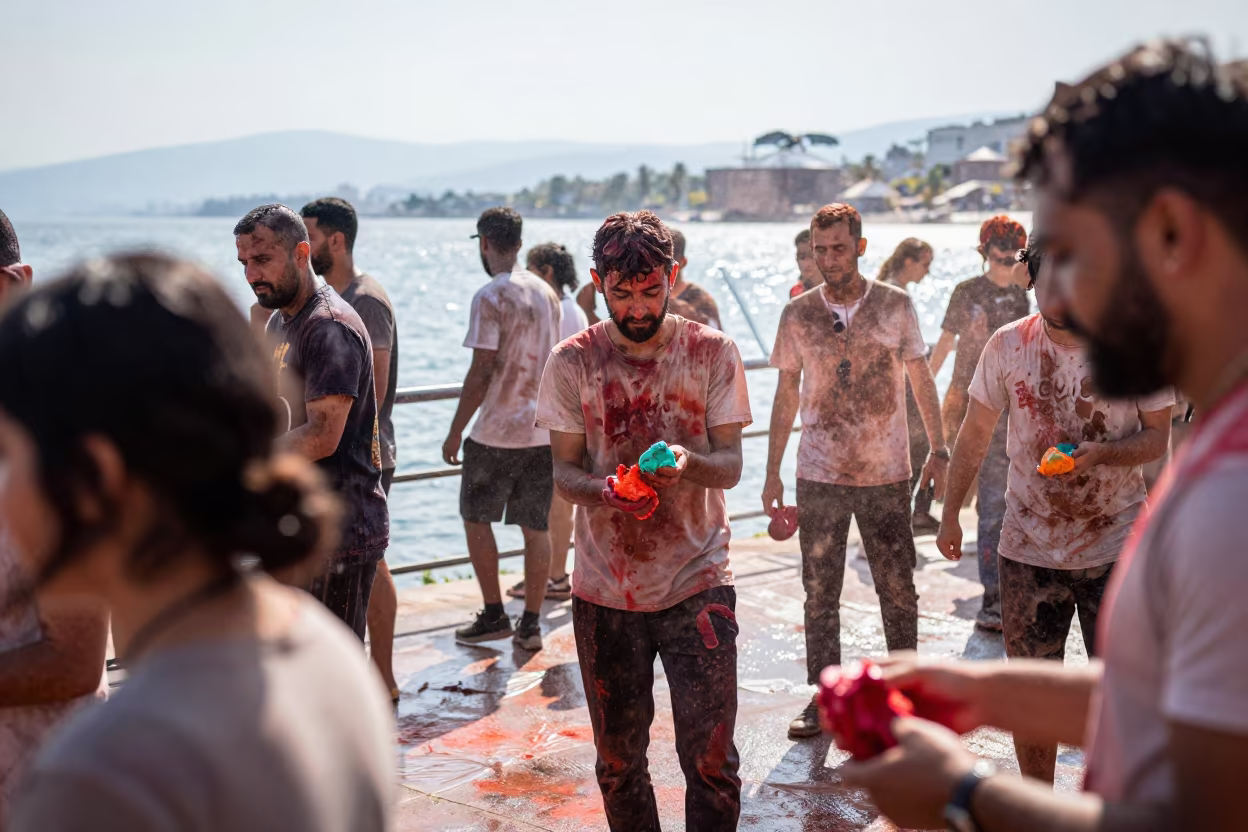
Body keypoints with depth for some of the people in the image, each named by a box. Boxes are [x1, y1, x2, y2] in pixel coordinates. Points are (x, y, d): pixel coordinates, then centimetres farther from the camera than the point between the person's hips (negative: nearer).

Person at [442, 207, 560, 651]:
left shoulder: (490, 296, -13)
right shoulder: (547, 293, 9)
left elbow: (482, 371, -16)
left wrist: (455, 430, -8)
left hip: (497, 431, -6)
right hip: (544, 429, 6)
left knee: (475, 518, 10)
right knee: (536, 526, 8)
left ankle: (494, 616, 13)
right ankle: (530, 625, 12)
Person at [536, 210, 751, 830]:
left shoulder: (713, 353, -2)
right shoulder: (572, 362, -1)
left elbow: (730, 466, -3)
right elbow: (564, 471, -1)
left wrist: (688, 462, -26)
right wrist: (604, 491, -24)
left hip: (697, 583, -1)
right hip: (605, 591, 1)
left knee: (710, 758, -3)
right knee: (618, 761, 12)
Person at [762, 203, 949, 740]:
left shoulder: (895, 305, -1)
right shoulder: (797, 314, 2)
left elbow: (922, 380, 5)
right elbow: (786, 395, 8)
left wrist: (938, 450, -3)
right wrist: (772, 472, 7)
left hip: (886, 474, -1)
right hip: (818, 475, 1)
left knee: (898, 590, 7)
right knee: (819, 592, 7)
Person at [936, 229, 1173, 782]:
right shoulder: (1007, 346, -2)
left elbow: (1157, 436, -1)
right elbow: (975, 433, 8)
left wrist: (1102, 453, -21)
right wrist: (950, 513, 10)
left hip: (1116, 549, -1)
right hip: (1028, 548, 2)